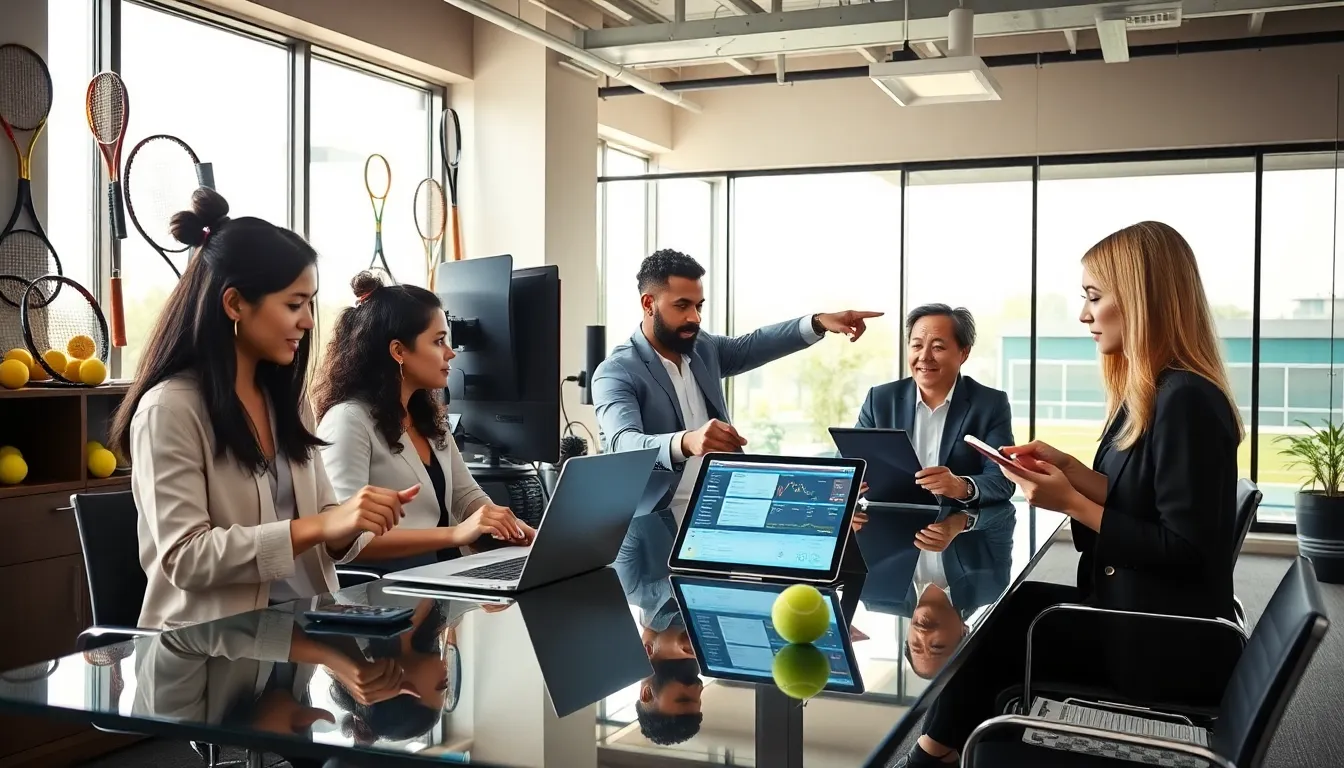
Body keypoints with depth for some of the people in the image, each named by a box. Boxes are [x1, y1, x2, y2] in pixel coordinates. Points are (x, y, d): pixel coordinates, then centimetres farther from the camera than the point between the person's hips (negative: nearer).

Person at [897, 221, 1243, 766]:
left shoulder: (1185, 401, -21)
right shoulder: (1147, 394, 9)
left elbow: (1185, 550, -22)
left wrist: (1072, 504, -19)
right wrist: (1069, 469, -4)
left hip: (1164, 645, -8)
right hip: (1134, 614, 9)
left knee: (986, 621, -3)